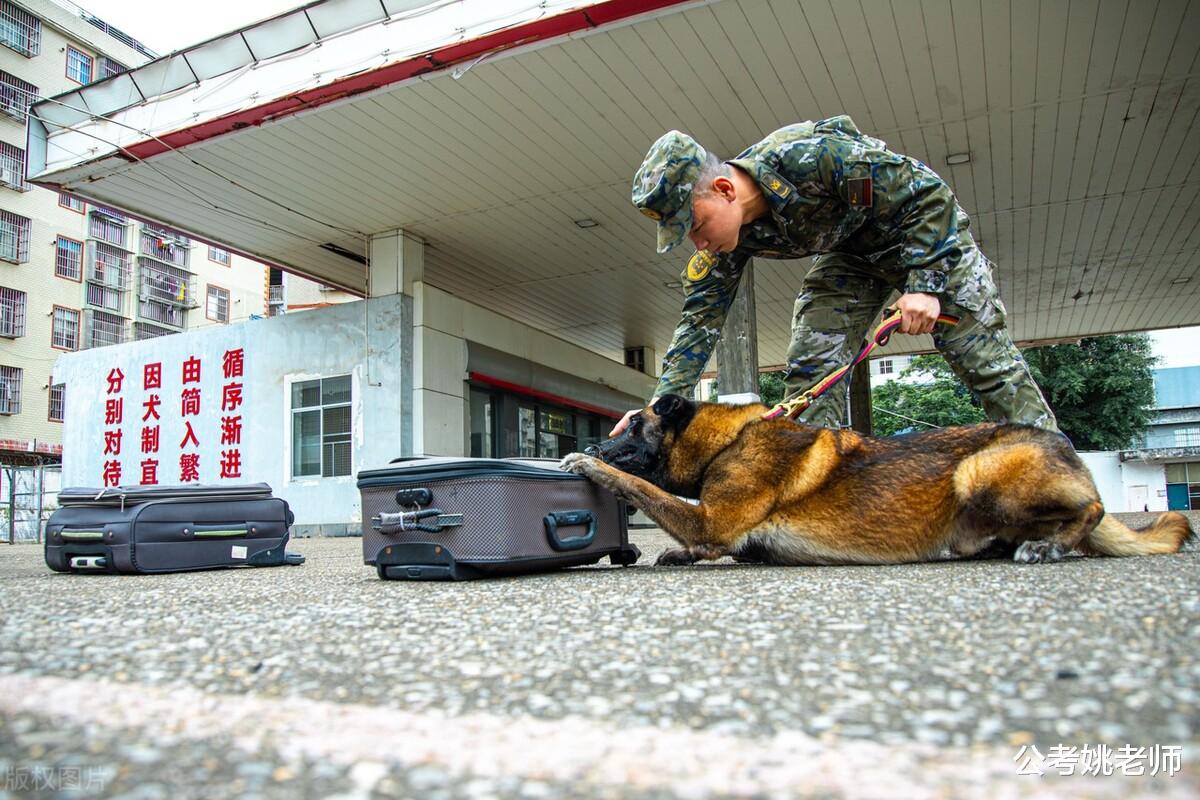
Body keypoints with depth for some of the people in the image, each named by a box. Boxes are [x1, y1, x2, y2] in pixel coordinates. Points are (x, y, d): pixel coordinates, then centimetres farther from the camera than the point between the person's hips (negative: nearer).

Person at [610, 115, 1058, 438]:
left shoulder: (809, 156, -39)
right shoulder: (727, 233, -18)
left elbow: (928, 193, -29)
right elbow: (701, 317, -12)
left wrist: (925, 283, -34)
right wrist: (664, 398, -19)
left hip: (927, 233, -5)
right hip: (849, 254, 6)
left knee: (986, 357, -5)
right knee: (808, 370, -7)